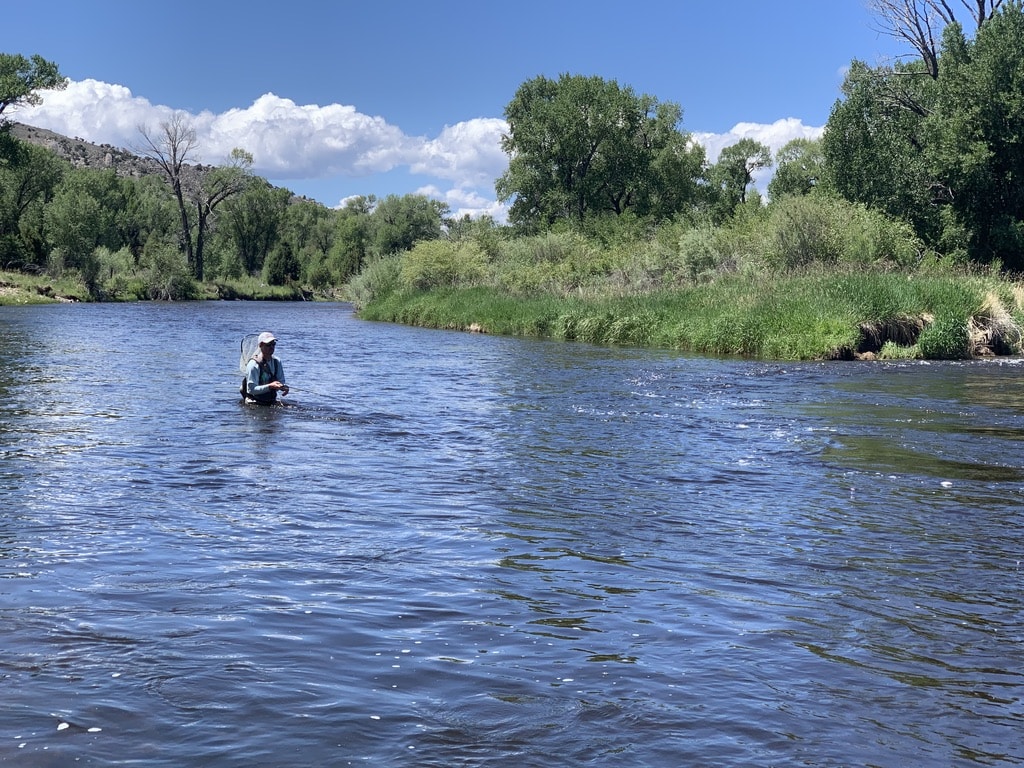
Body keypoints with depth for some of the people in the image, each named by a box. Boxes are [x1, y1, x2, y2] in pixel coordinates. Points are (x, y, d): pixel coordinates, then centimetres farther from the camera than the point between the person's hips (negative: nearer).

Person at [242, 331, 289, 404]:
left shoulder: (277, 362, 5)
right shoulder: (253, 364, -14)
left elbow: (281, 381, 13)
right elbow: (251, 389, -18)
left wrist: (283, 387, -11)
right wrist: (270, 386, -29)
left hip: (272, 402, 5)